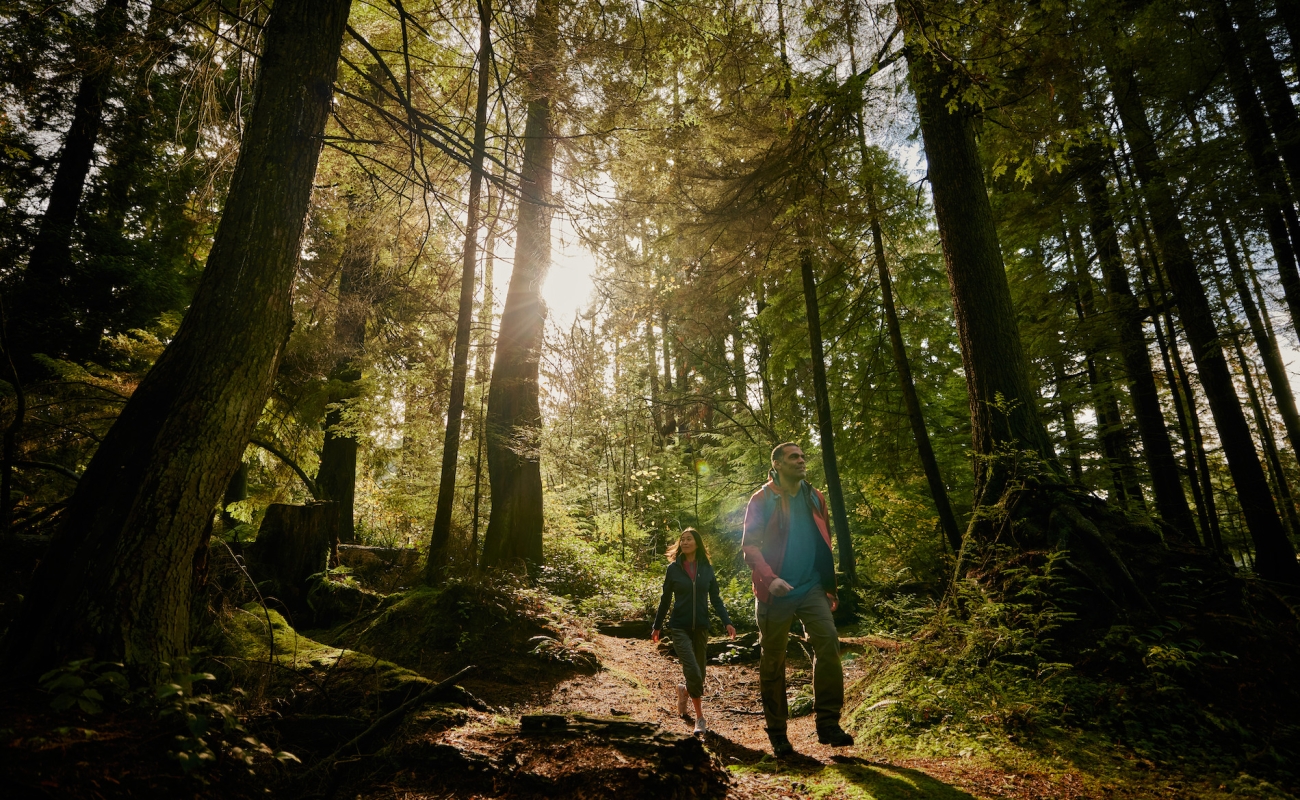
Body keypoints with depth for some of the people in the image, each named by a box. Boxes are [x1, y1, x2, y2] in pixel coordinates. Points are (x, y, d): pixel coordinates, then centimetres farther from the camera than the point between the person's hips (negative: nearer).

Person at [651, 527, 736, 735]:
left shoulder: (707, 569, 2)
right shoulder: (673, 568, -2)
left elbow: (715, 598, 5)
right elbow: (665, 599, 5)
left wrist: (727, 622, -5)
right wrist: (657, 626, 9)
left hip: (701, 628, 3)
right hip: (679, 627, -2)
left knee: (699, 674, 9)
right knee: (693, 672, -15)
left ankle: (684, 690, 43)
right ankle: (699, 716, 3)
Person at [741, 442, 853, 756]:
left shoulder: (814, 498, 10)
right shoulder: (762, 500, -4)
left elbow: (824, 544, 18)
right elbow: (749, 545, -8)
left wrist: (830, 587, 14)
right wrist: (770, 578, -23)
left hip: (811, 588, 3)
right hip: (776, 592, -3)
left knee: (828, 639, -18)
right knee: (773, 661, 4)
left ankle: (828, 723, -7)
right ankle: (777, 733, 19)